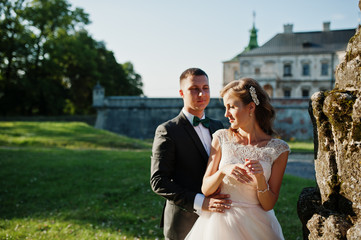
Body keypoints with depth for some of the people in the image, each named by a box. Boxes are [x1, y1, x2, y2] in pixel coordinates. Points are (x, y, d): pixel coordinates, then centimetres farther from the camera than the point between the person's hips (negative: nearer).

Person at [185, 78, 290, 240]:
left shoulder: (278, 149, -6)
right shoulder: (221, 138, -2)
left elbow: (268, 205, -5)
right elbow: (206, 189, -4)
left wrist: (260, 178, -21)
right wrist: (223, 171, -21)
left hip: (255, 226, -1)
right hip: (219, 223, 1)